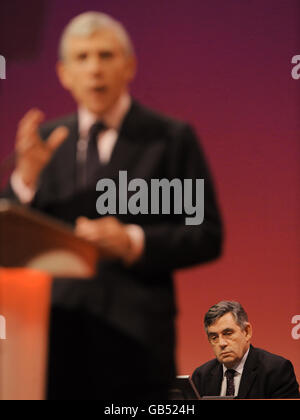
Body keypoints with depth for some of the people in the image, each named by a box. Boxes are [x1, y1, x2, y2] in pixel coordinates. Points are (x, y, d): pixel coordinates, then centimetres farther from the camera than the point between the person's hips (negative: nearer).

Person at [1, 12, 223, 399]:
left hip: (133, 340, -2)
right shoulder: (45, 139, 14)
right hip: (53, 334, 2)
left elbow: (207, 236, 1)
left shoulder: (171, 138, 6)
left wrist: (133, 242, -14)